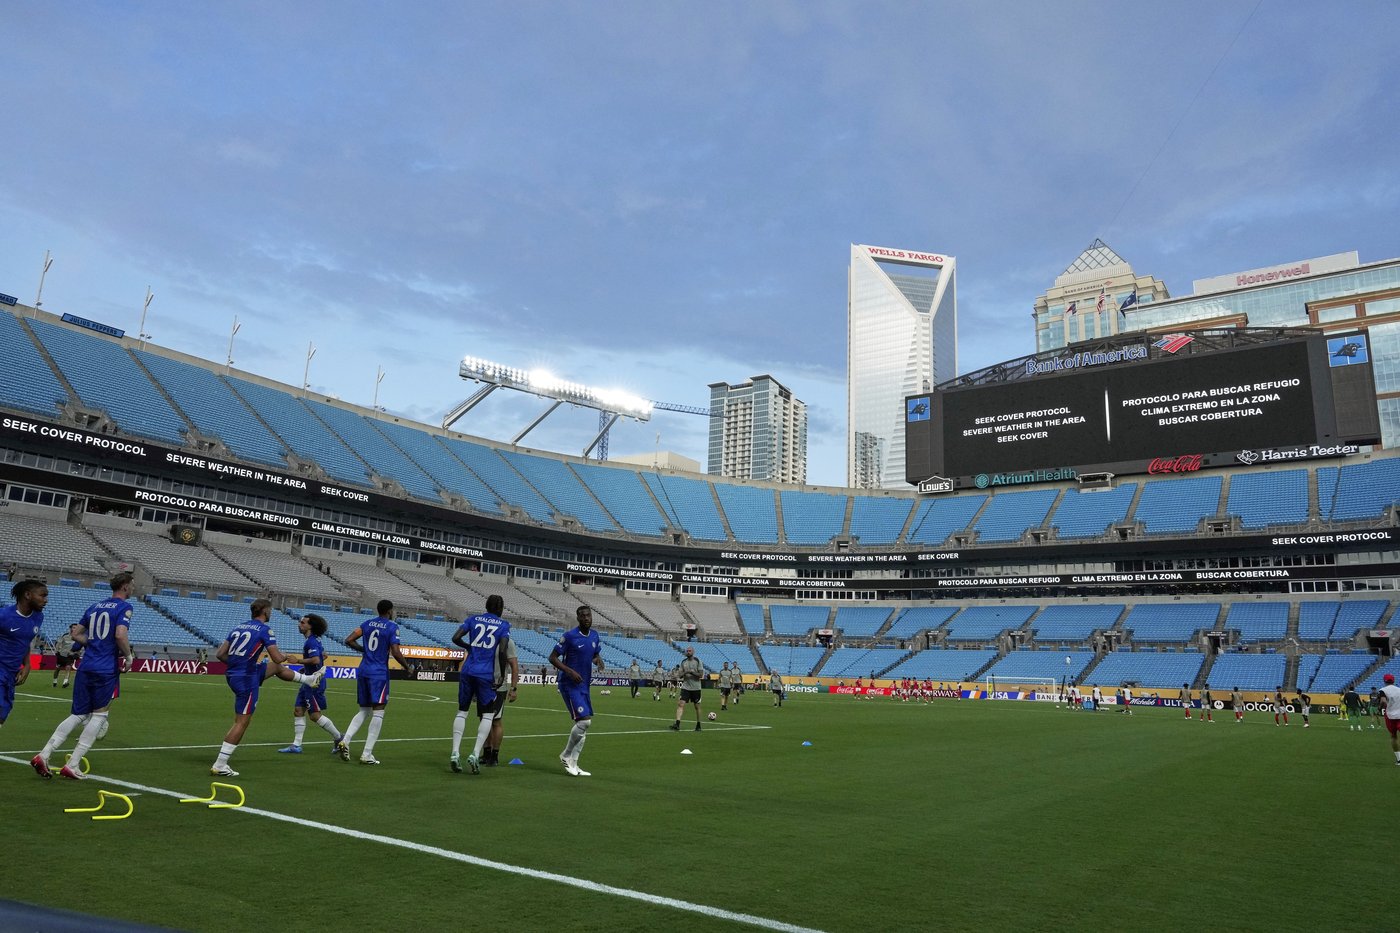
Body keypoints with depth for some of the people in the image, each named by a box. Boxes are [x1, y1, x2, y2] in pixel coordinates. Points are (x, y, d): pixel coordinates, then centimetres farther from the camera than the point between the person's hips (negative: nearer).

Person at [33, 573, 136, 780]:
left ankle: (43, 755, 1)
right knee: (99, 714, 5)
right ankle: (72, 766, 3)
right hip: (107, 670, -6)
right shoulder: (124, 607, -7)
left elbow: (75, 634, 19)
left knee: (77, 715, 13)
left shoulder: (95, 606, 16)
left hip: (86, 667, 6)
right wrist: (129, 656, -7)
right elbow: (120, 635, -21)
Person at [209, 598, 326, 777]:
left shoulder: (238, 626, 8)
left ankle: (309, 679, 48)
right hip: (246, 679, -9)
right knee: (241, 722, -2)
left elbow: (220, 654, 8)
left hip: (233, 674, 9)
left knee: (277, 668, 28)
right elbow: (277, 658, -17)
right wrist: (285, 657, 6)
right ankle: (219, 766, -1)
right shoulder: (264, 629, -12)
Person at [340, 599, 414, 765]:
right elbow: (395, 652, -13)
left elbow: (349, 640, 5)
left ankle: (345, 741, -3)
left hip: (363, 671, 6)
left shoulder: (367, 623, 10)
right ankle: (367, 754, -4)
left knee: (364, 711, 17)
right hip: (379, 673, -6)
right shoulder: (392, 626, -6)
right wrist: (407, 666, 2)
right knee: (378, 712, -2)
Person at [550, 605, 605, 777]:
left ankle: (572, 764, 18)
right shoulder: (569, 636, -13)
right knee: (584, 721, -16)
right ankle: (566, 755, 5)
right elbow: (552, 657, -10)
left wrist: (598, 659, -3)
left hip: (584, 685, 7)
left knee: (583, 724, 8)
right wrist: (570, 672, -21)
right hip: (569, 685, -7)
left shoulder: (594, 635, 7)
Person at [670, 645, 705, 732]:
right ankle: (677, 724, -19)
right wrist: (684, 673, -12)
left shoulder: (697, 661, -3)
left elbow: (701, 675, -9)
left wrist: (692, 672, -20)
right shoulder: (683, 662, 8)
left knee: (697, 706, 7)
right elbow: (680, 675, 9)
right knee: (681, 704, -12)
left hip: (696, 688, -2)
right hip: (685, 687, 2)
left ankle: (698, 725, 21)